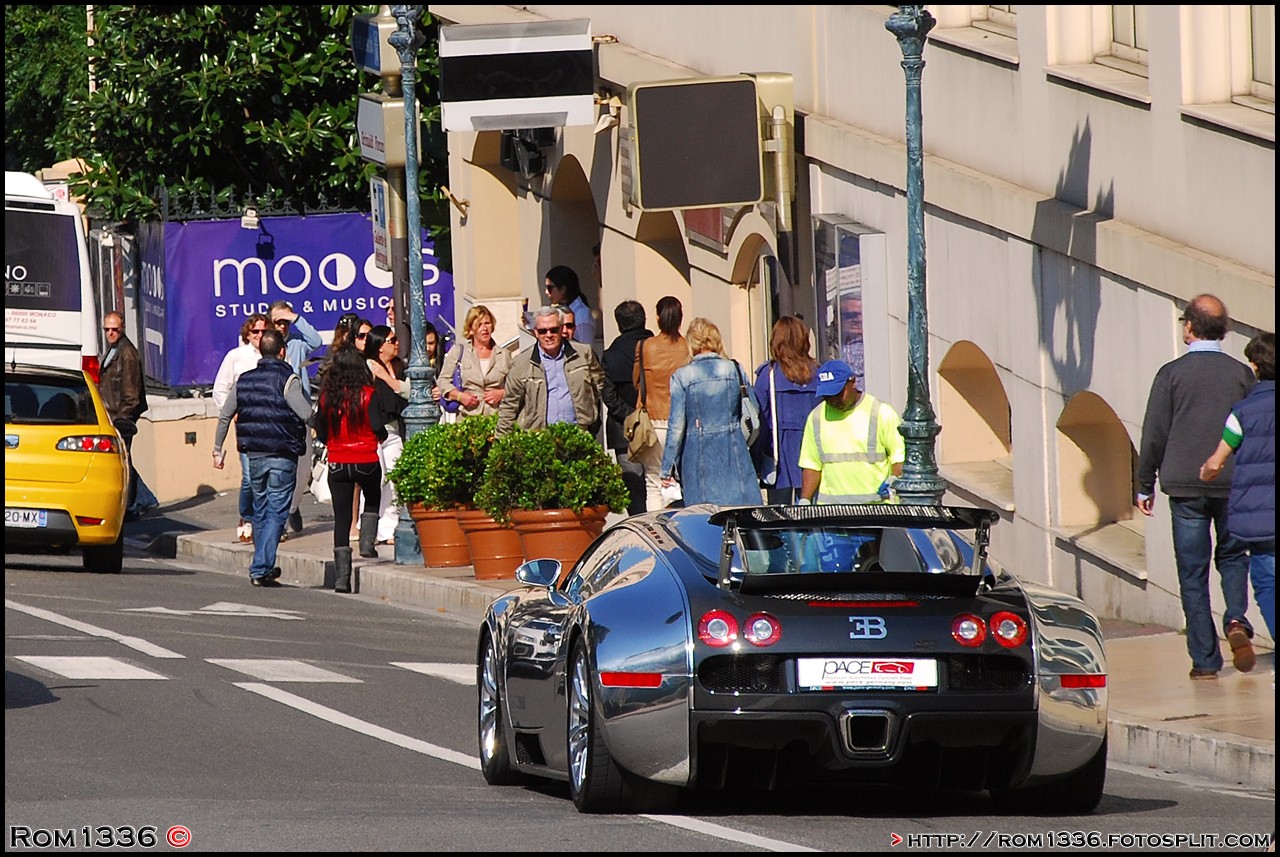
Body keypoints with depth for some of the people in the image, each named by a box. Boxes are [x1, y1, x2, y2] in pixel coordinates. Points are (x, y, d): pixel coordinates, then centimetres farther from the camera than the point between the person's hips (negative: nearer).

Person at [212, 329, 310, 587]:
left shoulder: (244, 380, 7)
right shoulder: (287, 380, -10)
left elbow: (224, 416, 11)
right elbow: (308, 414, -18)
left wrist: (218, 449, 20)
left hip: (254, 456, 5)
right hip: (282, 456, -5)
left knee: (260, 510, 18)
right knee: (276, 513, -3)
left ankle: (263, 567, 27)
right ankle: (261, 569, -12)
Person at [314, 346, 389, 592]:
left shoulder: (327, 397, -3)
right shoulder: (367, 394, -11)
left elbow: (320, 433, 3)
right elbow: (378, 428, -15)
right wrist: (382, 436, 8)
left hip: (337, 463, 2)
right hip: (366, 461, -2)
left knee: (341, 517, 4)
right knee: (372, 501, 28)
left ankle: (342, 577, -1)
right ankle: (367, 542, 11)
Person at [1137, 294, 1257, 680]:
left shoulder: (1171, 374, -4)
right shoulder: (1241, 373, 2)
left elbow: (1154, 434, -2)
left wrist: (1145, 485, 9)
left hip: (1185, 485, -2)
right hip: (1234, 485, 2)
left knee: (1193, 572, 3)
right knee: (1232, 556, 19)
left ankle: (1205, 660, 0)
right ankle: (1236, 619, -8)